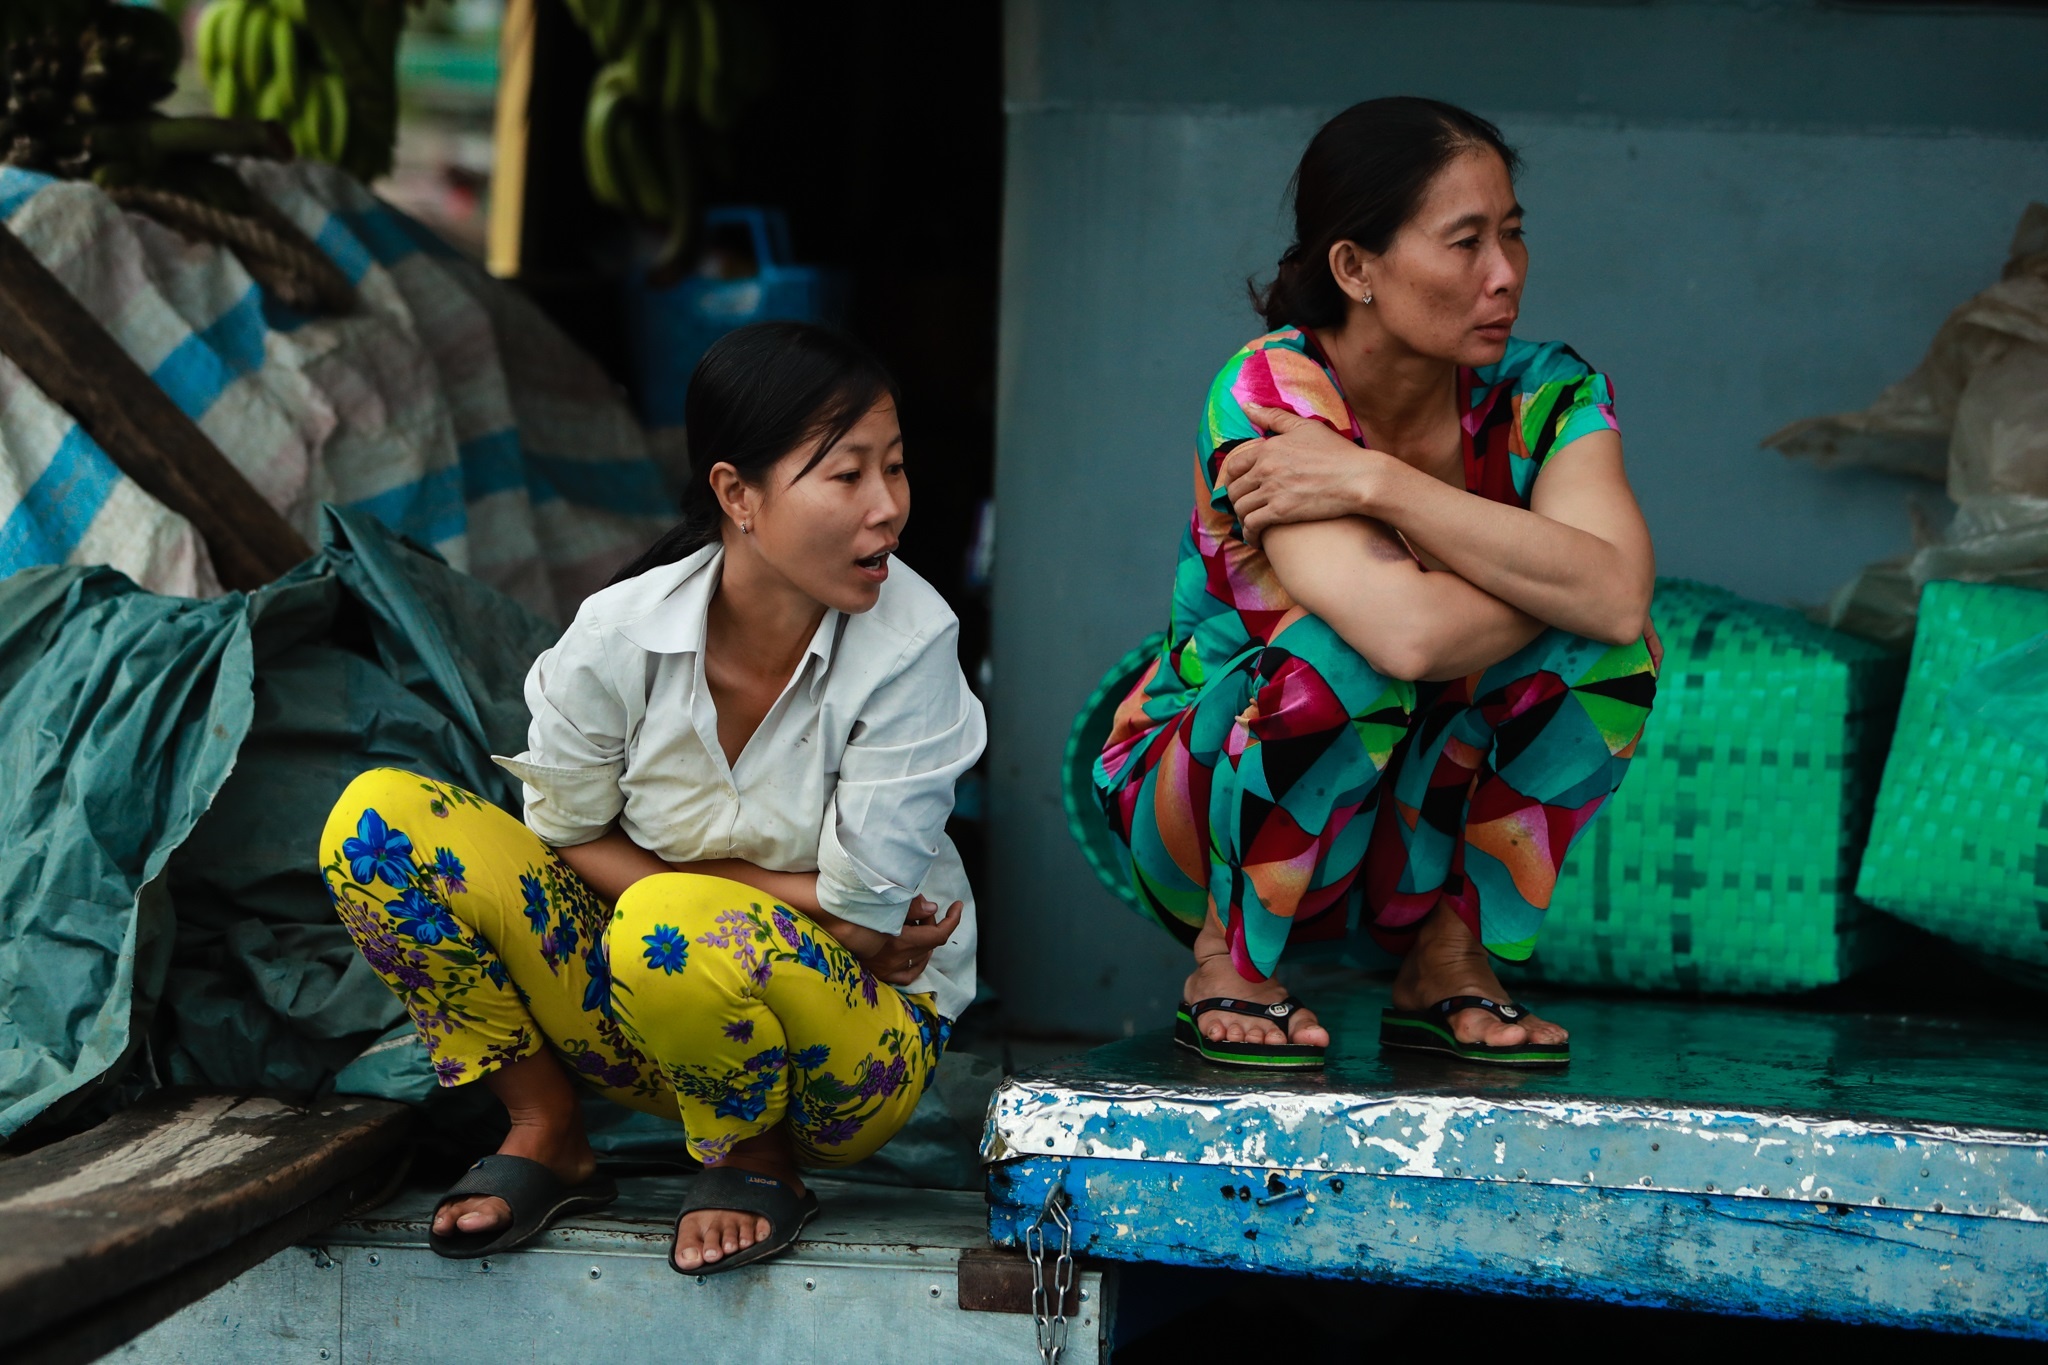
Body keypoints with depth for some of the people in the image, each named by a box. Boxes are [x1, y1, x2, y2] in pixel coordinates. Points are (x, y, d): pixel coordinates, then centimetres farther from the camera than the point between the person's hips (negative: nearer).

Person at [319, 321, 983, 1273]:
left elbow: (865, 915, -19)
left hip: (862, 1038, -4)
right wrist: (794, 896, -14)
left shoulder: (909, 643, -21)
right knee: (379, 819, -15)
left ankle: (755, 1160, -6)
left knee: (672, 931, -40)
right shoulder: (619, 637, -14)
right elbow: (568, 839, -4)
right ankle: (547, 1137, 0)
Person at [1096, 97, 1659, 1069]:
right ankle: (1228, 966, -12)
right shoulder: (1266, 394, -25)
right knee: (1354, 646, -34)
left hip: (1429, 828, 4)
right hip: (1195, 804, -4)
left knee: (1609, 651, -21)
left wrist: (1380, 483, -33)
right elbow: (1408, 631, -40)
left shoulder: (1545, 397, -11)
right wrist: (1549, 574, -23)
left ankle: (1447, 962, -6)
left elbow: (1617, 595, -32)